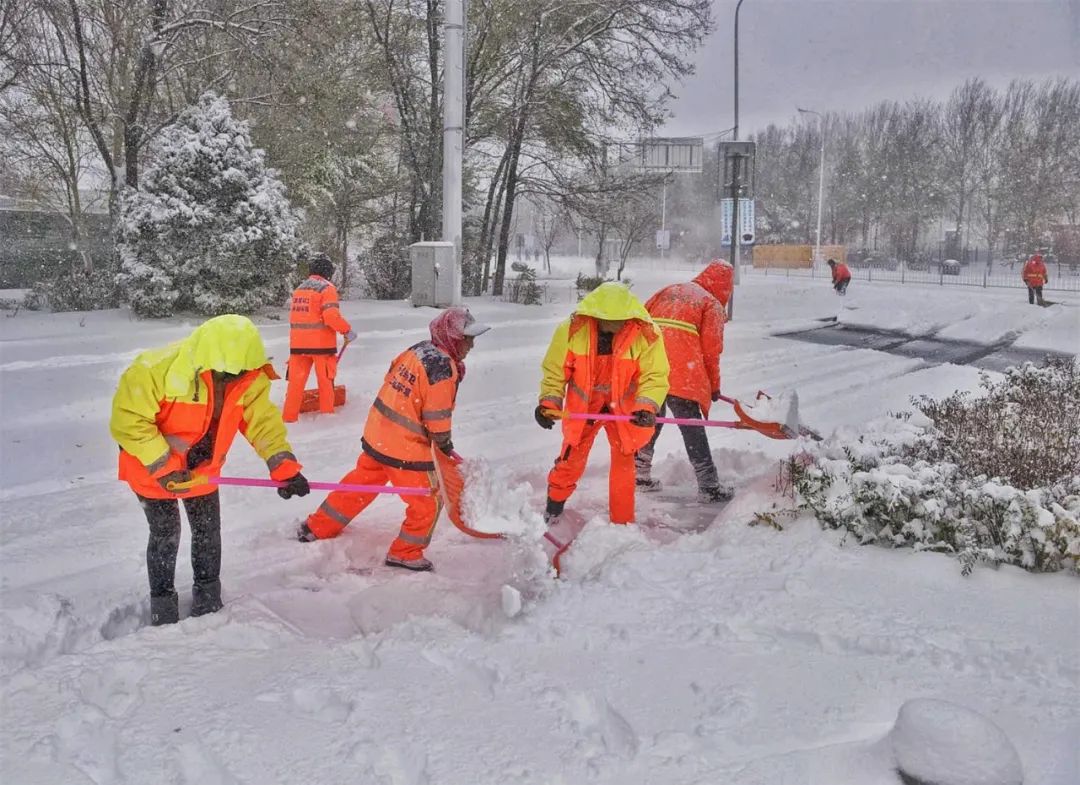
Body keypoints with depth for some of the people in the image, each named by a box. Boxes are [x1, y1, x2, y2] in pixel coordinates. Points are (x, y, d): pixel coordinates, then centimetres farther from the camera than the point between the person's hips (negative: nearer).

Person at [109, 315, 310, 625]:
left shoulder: (249, 379, -20)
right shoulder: (157, 369, -36)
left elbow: (264, 422, -13)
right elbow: (128, 421, -30)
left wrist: (284, 467, -24)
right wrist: (163, 466, -30)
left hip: (202, 469, 5)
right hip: (151, 469, -4)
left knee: (208, 530, 12)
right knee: (165, 533, 2)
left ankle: (208, 598, 33)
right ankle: (162, 603, 24)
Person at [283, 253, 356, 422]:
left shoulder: (299, 289, 11)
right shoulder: (327, 288, -10)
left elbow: (295, 316, 17)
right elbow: (331, 316, -21)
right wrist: (347, 331, -10)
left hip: (298, 344, 5)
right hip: (321, 343, -5)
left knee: (296, 380, 8)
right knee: (325, 380, 8)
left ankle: (289, 417, 9)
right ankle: (326, 413, 16)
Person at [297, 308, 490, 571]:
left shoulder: (419, 349, 3)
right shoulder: (443, 367, -22)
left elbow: (392, 378, 15)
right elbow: (437, 417, -18)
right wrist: (444, 442, 2)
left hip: (377, 433, 9)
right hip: (405, 448, -9)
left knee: (361, 482, 25)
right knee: (428, 501, 7)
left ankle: (318, 527, 36)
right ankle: (405, 553, 20)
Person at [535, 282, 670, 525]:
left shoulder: (646, 333, -25)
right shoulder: (572, 330, -24)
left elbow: (655, 376, -20)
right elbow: (555, 370, -12)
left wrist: (647, 407, -35)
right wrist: (549, 401, -22)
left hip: (624, 408, 0)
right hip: (582, 405, 0)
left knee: (624, 461, 5)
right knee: (571, 458, 11)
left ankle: (622, 521, 19)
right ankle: (553, 507, 34)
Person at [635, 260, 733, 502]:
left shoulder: (670, 290, 23)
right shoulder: (712, 305, 7)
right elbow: (710, 350, 2)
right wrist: (714, 386, 13)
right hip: (682, 374, -5)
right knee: (692, 427, 0)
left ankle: (639, 473, 27)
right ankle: (708, 486, 3)